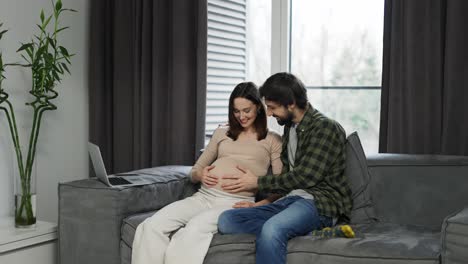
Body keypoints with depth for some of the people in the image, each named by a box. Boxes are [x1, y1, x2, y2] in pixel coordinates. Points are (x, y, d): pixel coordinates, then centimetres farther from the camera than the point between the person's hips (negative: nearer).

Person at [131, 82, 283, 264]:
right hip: (203, 196, 4)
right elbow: (194, 172, 27)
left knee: (195, 228, -37)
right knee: (152, 226, -24)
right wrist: (200, 174, 2)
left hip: (235, 203, -4)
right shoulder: (221, 133, 24)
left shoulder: (272, 140, 14)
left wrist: (257, 206, -11)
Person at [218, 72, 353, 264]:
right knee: (226, 220, -15)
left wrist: (258, 183, -5)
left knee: (271, 230, -39)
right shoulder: (290, 127, 19)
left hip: (319, 202, -9)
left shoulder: (325, 127, -7)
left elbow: (305, 176, -13)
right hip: (289, 199, 9)